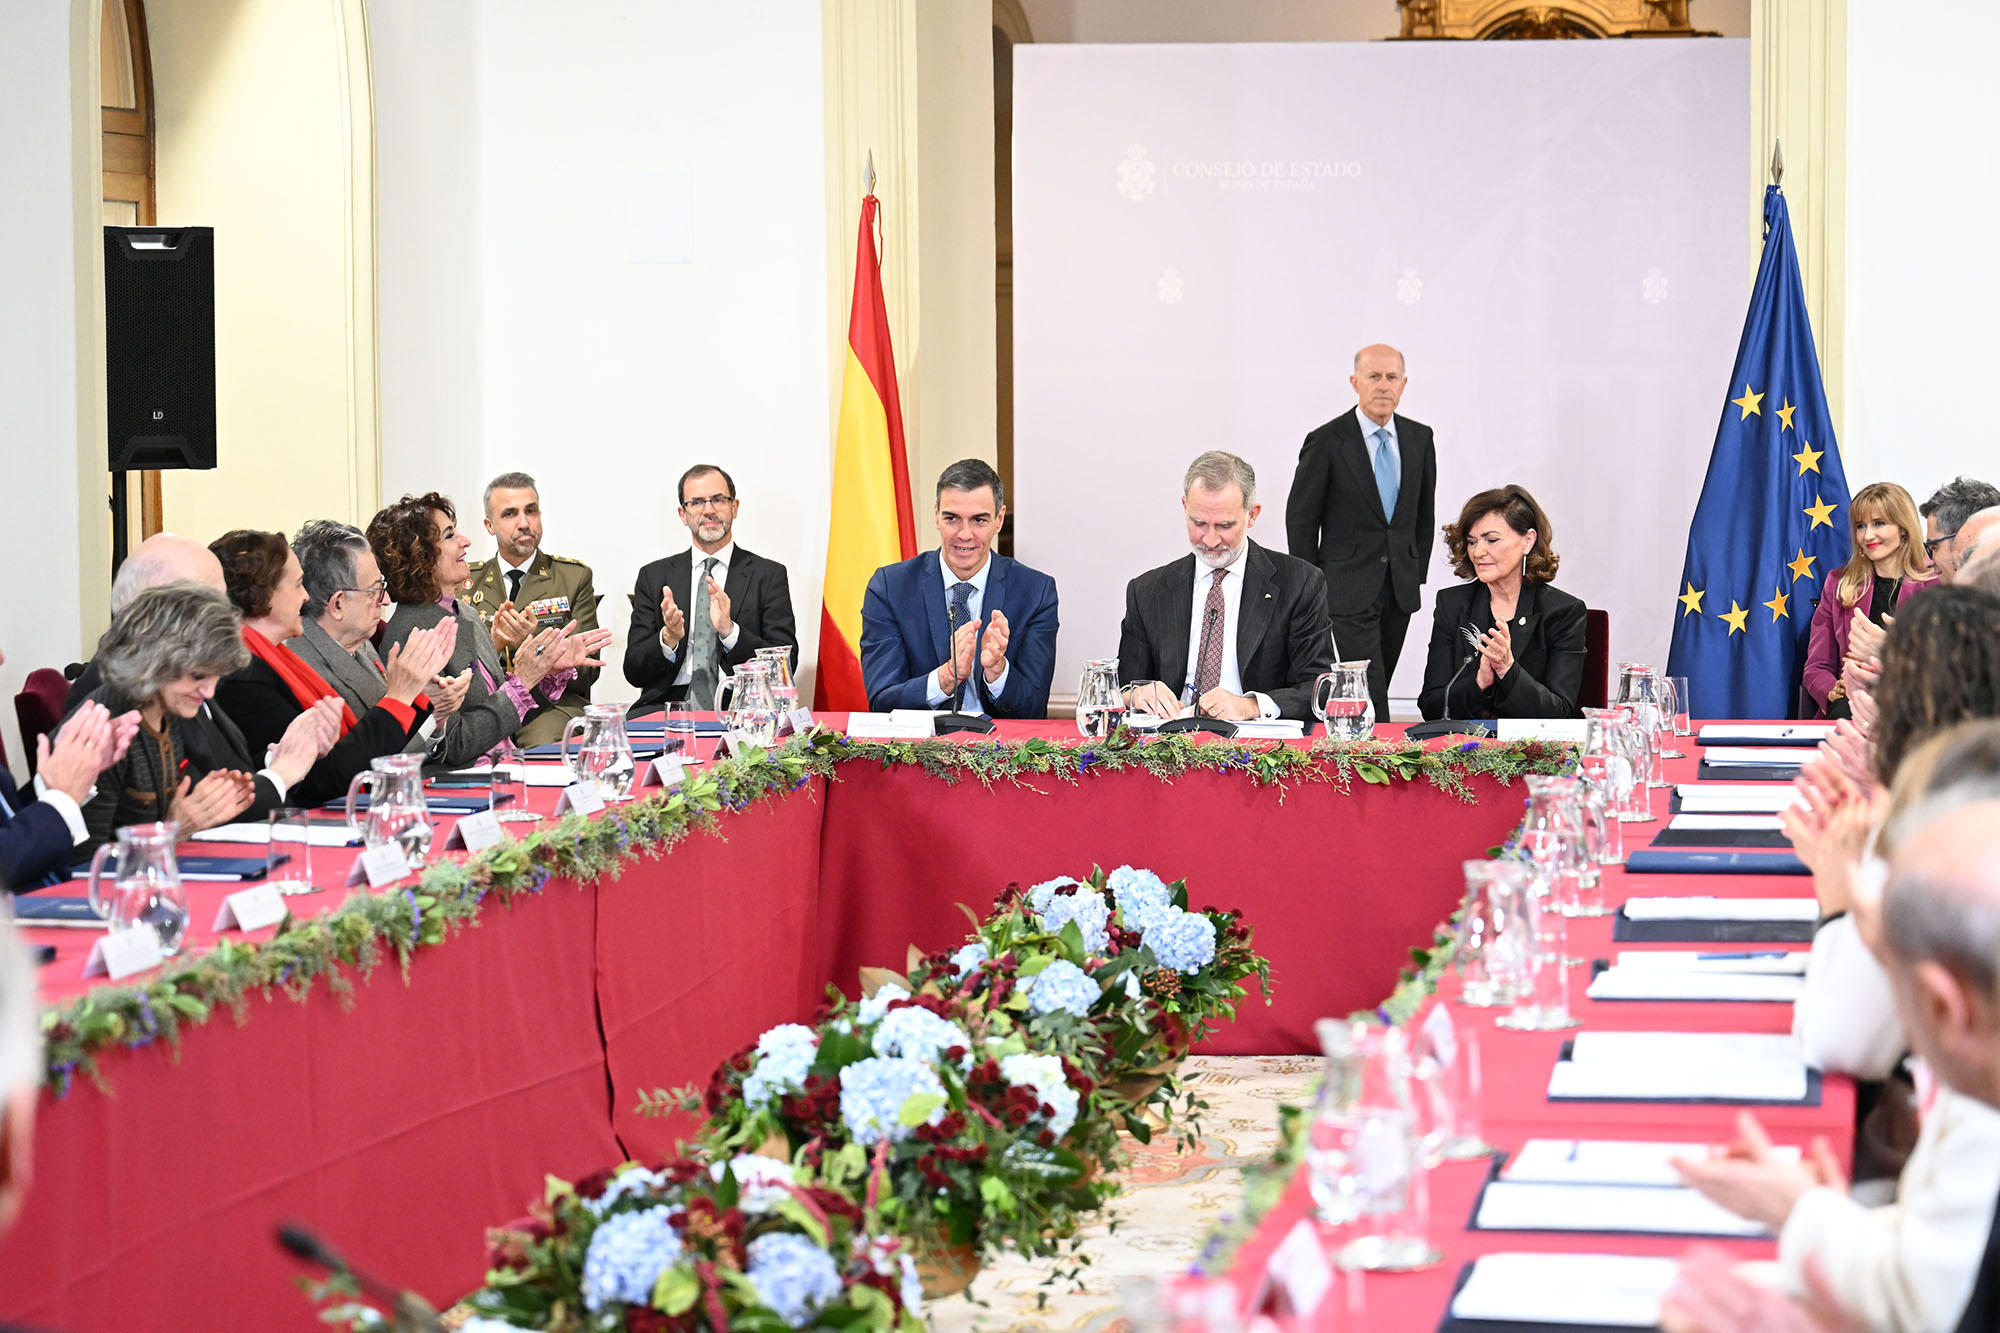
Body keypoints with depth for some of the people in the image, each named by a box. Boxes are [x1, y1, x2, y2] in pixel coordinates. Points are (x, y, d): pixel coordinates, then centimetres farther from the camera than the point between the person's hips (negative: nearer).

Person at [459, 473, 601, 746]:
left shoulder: (575, 577, 11)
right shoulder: (465, 582, 15)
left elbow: (587, 670, 4)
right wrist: (492, 643, -14)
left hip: (554, 705, -1)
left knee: (544, 741, -38)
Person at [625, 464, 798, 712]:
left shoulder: (768, 575, 10)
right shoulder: (654, 577, 14)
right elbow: (634, 672, 7)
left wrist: (729, 631, -15)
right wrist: (668, 638, -13)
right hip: (670, 701, 2)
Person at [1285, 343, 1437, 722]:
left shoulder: (1419, 438, 7)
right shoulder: (1326, 442, -7)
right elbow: (1300, 518, -3)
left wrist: (1418, 573, 12)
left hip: (1401, 588, 5)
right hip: (1350, 588, -5)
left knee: (1375, 690, 8)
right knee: (1371, 699, -13)